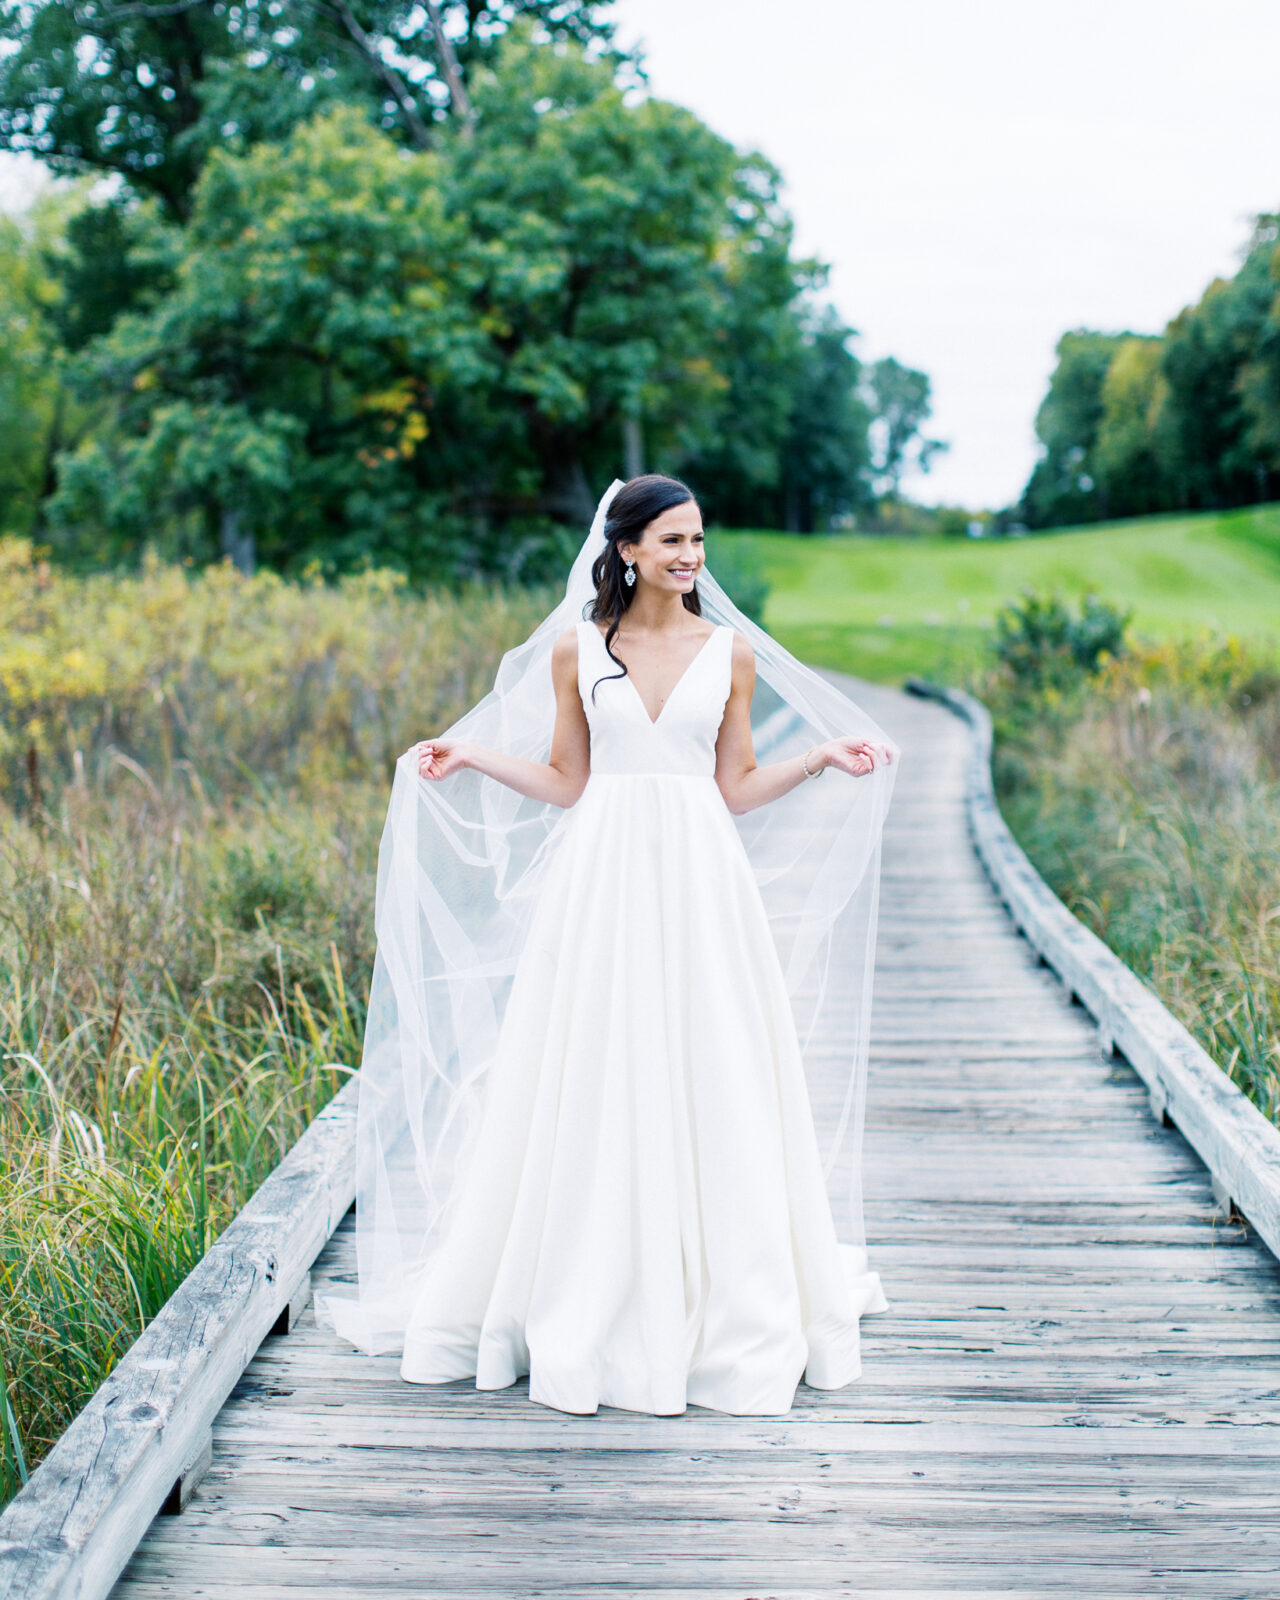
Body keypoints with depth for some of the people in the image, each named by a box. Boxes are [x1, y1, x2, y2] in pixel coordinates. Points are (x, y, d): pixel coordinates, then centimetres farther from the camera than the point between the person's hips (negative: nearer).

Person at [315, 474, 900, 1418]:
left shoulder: (731, 651, 5)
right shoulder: (574, 649, 4)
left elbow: (738, 789, 8)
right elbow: (565, 782, 9)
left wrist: (823, 757, -2)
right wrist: (470, 758, 3)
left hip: (702, 884, 1)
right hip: (604, 883, 0)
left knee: (708, 1087, 3)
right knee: (595, 1085, 3)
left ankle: (726, 1300, 19)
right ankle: (598, 1299, 17)